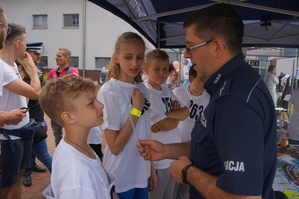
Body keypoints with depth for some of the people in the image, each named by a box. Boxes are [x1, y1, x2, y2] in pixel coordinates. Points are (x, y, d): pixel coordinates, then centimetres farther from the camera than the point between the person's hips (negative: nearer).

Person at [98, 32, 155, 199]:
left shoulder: (143, 89, 1)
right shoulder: (109, 92, -19)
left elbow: (144, 133, 8)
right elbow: (114, 147, -20)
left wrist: (152, 168, 11)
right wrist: (136, 110, -20)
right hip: (121, 177, -5)